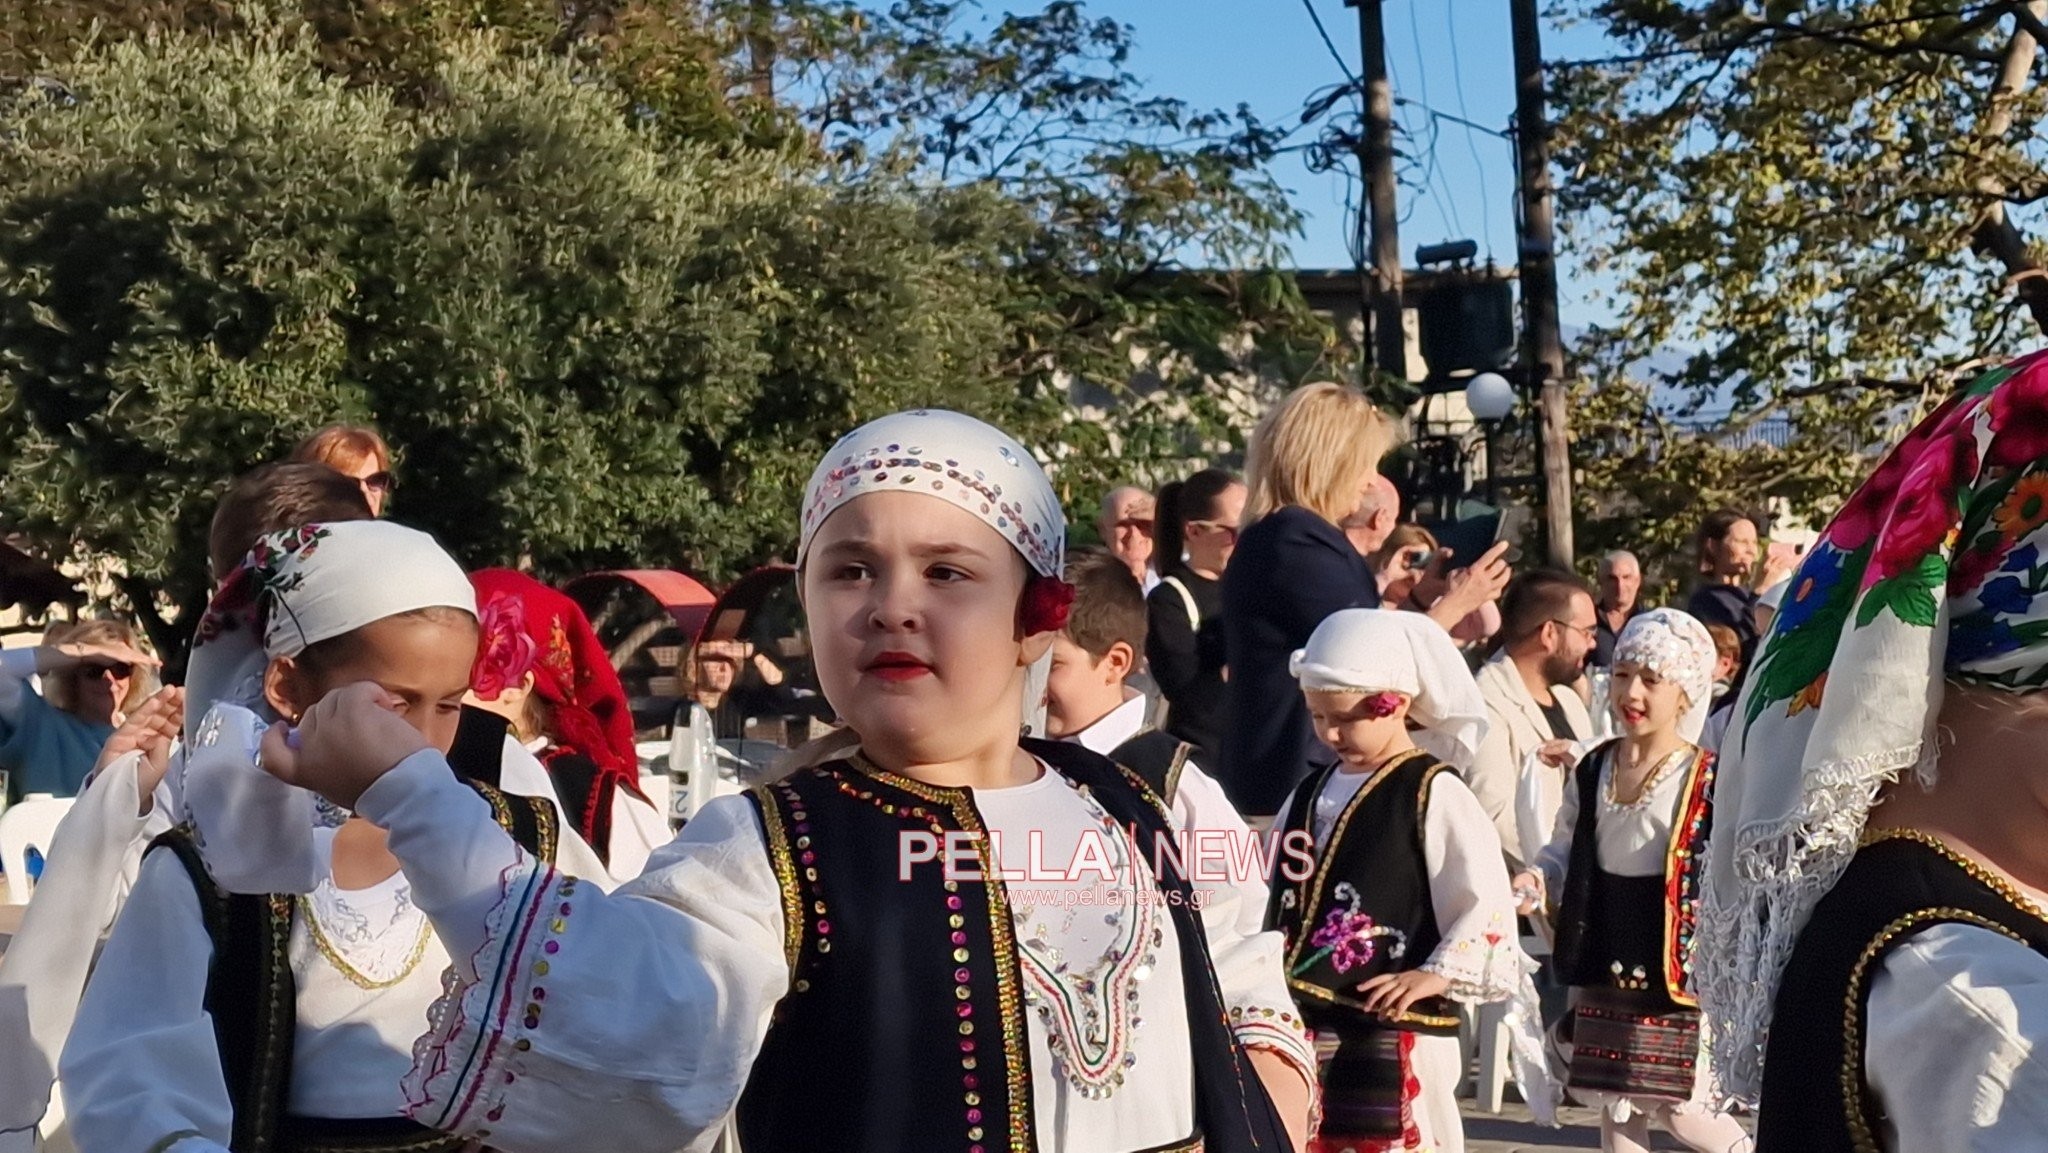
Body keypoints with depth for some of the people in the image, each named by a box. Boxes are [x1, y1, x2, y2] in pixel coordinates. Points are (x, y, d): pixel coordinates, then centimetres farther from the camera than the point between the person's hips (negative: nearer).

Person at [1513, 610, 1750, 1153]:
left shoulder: (1708, 780, -11)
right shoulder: (1593, 771, 5)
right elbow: (1565, 854, 13)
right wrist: (1537, 881, -7)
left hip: (1675, 970, -5)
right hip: (1604, 970, 5)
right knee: (1615, 1106, 12)